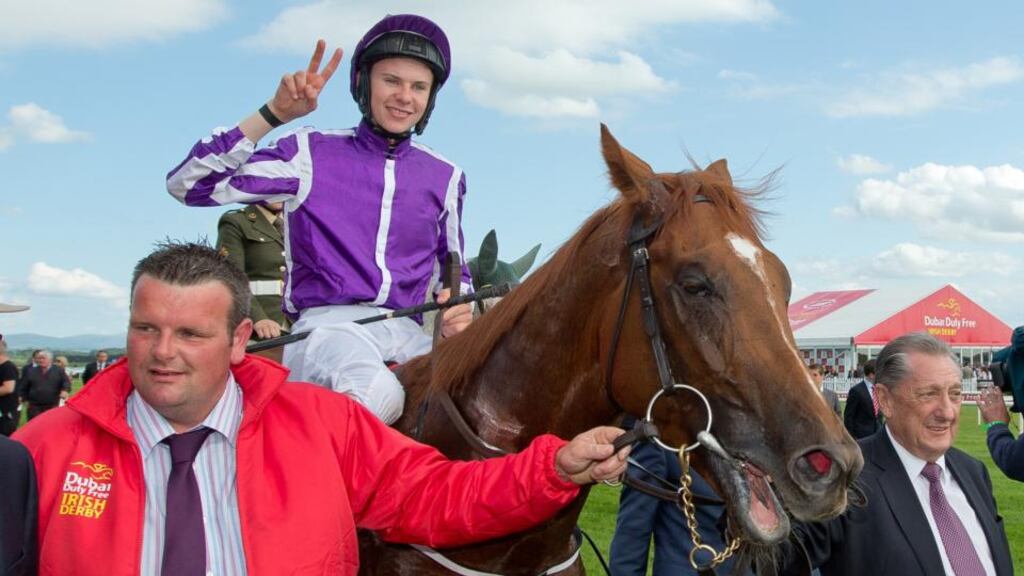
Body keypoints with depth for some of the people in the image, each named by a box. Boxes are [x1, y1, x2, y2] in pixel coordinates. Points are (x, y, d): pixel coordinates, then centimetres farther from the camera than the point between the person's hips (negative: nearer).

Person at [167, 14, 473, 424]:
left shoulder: (444, 178, 16)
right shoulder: (310, 154, 7)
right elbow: (187, 185, 1)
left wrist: (460, 309, 4)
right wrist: (273, 114, -4)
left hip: (409, 331, 4)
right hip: (327, 323, -3)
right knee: (376, 395, -37)